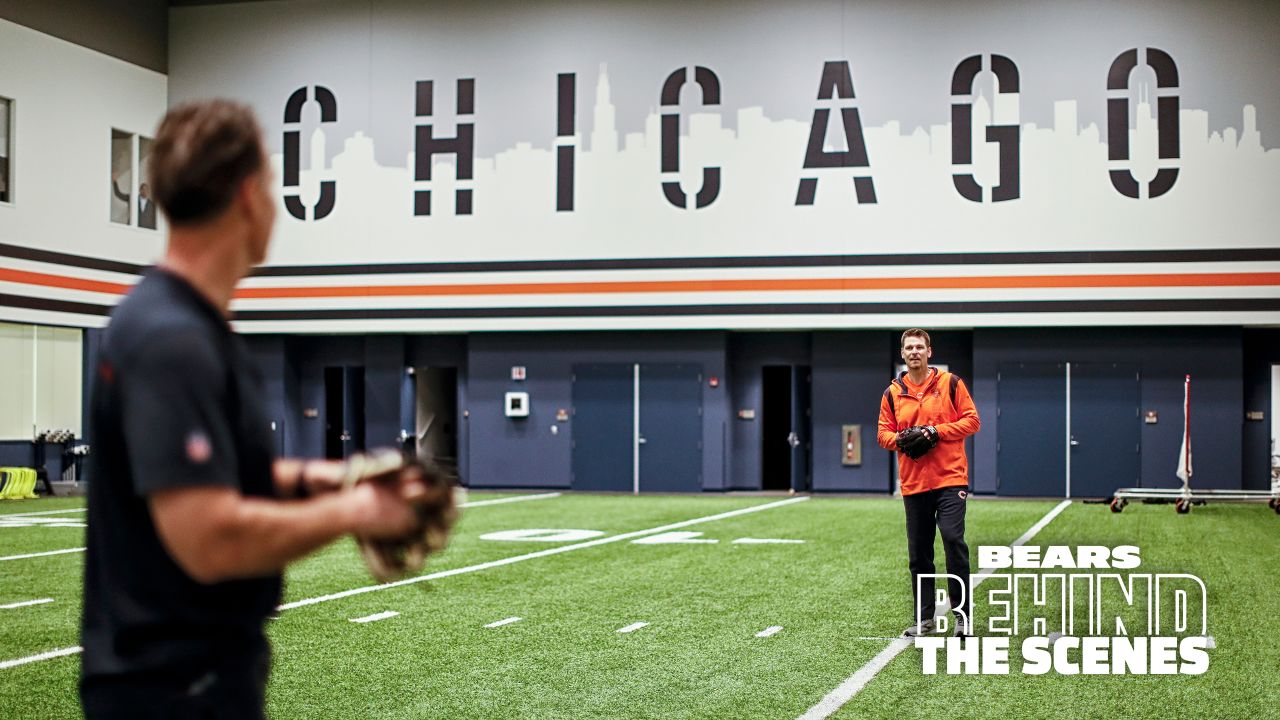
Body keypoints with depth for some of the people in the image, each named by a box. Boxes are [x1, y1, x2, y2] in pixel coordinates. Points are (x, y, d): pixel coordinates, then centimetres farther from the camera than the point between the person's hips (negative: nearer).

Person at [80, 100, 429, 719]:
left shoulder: (185, 322, 8)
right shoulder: (173, 341, -23)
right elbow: (211, 539, -30)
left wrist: (305, 477, 7)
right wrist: (350, 511, -17)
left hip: (206, 664, 10)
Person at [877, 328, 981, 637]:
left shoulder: (950, 383, 3)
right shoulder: (893, 392, 10)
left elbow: (972, 420, 0)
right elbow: (883, 433, 13)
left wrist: (937, 431, -13)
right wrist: (900, 439, -9)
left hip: (950, 478, -3)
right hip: (913, 482, 3)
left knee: (953, 540, -14)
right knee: (918, 552, 7)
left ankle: (962, 615, -4)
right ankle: (924, 618, 17)